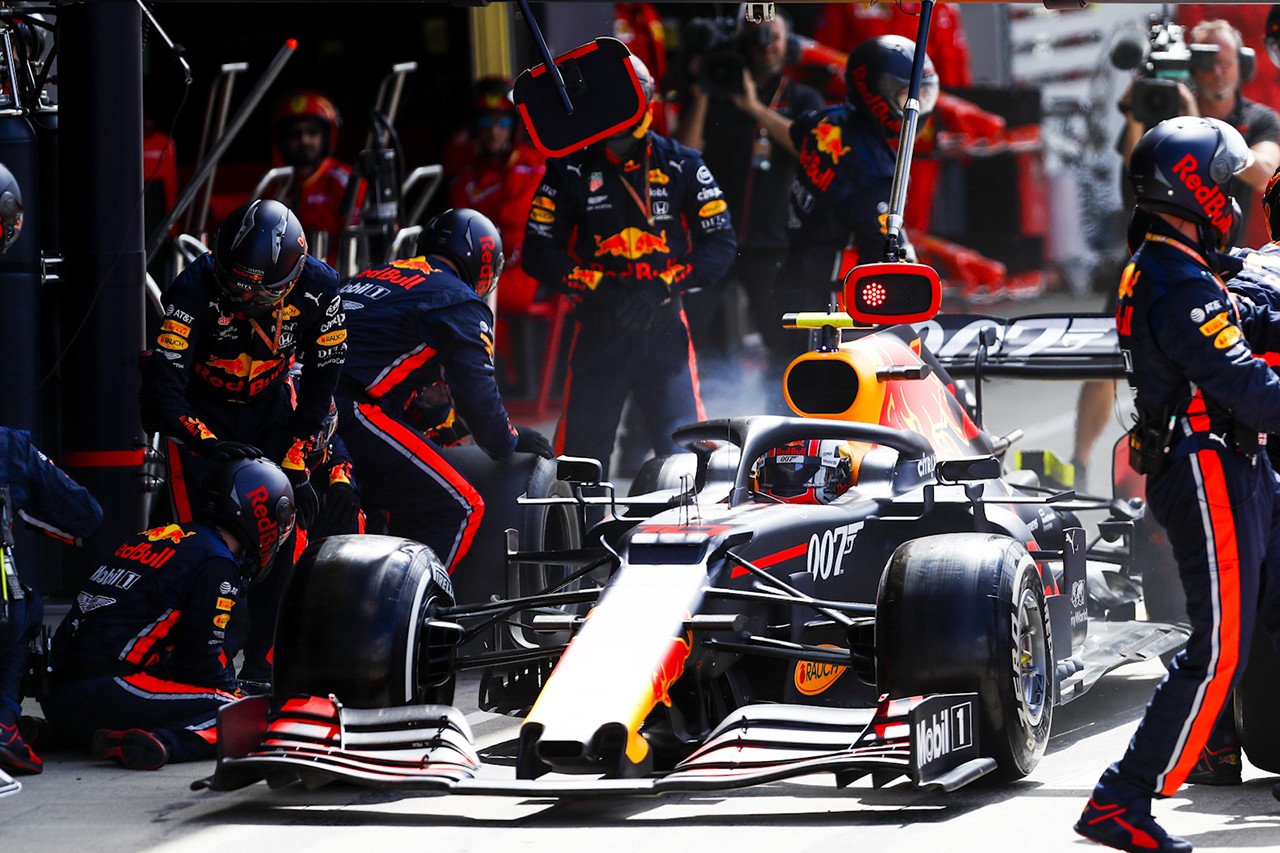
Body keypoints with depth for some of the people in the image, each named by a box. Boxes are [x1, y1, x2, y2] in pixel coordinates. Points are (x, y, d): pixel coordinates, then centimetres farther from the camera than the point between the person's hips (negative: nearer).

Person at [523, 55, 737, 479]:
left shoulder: (681, 166, 4)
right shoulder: (570, 170, 4)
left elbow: (720, 244, 1)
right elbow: (539, 250, 2)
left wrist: (664, 287, -12)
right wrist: (595, 286, -13)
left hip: (664, 325, 0)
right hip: (598, 329, 1)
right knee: (582, 447, -2)